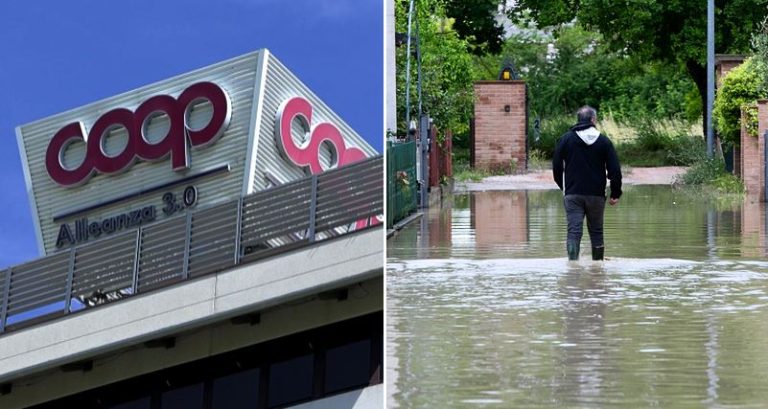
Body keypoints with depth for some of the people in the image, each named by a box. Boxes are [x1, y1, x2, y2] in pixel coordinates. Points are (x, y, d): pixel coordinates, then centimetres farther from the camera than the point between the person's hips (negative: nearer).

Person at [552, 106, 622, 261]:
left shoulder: (566, 139, 1)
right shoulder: (604, 141, 1)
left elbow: (556, 166, 5)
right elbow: (614, 170, 0)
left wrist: (562, 186, 20)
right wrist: (615, 194, 8)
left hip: (572, 194, -1)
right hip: (596, 195, 1)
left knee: (574, 231, -5)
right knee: (596, 231, 13)